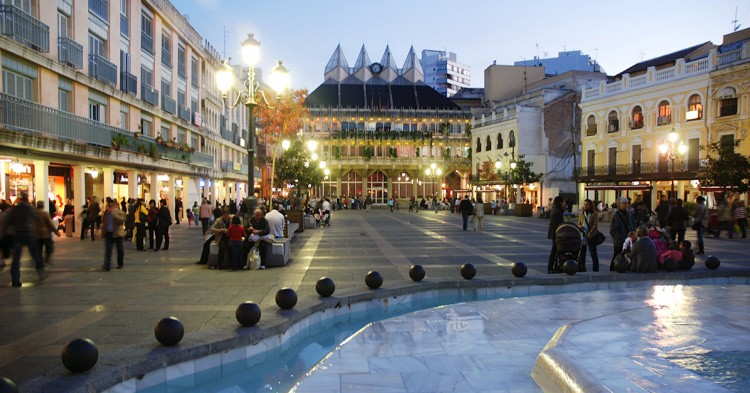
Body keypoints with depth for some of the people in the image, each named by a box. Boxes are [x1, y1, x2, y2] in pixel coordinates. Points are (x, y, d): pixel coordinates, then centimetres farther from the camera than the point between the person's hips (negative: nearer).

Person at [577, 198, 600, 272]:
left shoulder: (595, 214, -3)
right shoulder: (581, 214, 11)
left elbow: (595, 226, -10)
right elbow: (578, 224, 15)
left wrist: (589, 235, -18)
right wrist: (580, 226, -9)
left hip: (591, 236, -4)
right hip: (582, 236, 4)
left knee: (593, 253, 1)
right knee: (581, 253, 6)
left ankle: (595, 269, 10)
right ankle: (581, 268, 15)